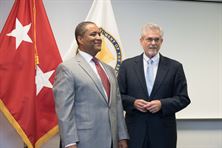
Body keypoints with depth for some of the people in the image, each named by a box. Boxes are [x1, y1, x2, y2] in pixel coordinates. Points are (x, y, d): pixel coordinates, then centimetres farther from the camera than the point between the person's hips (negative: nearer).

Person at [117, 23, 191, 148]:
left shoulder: (175, 67, 4)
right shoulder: (127, 65, 5)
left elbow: (183, 98, 2)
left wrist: (162, 104, -13)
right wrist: (133, 102, -12)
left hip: (163, 132, 0)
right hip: (135, 131, 0)